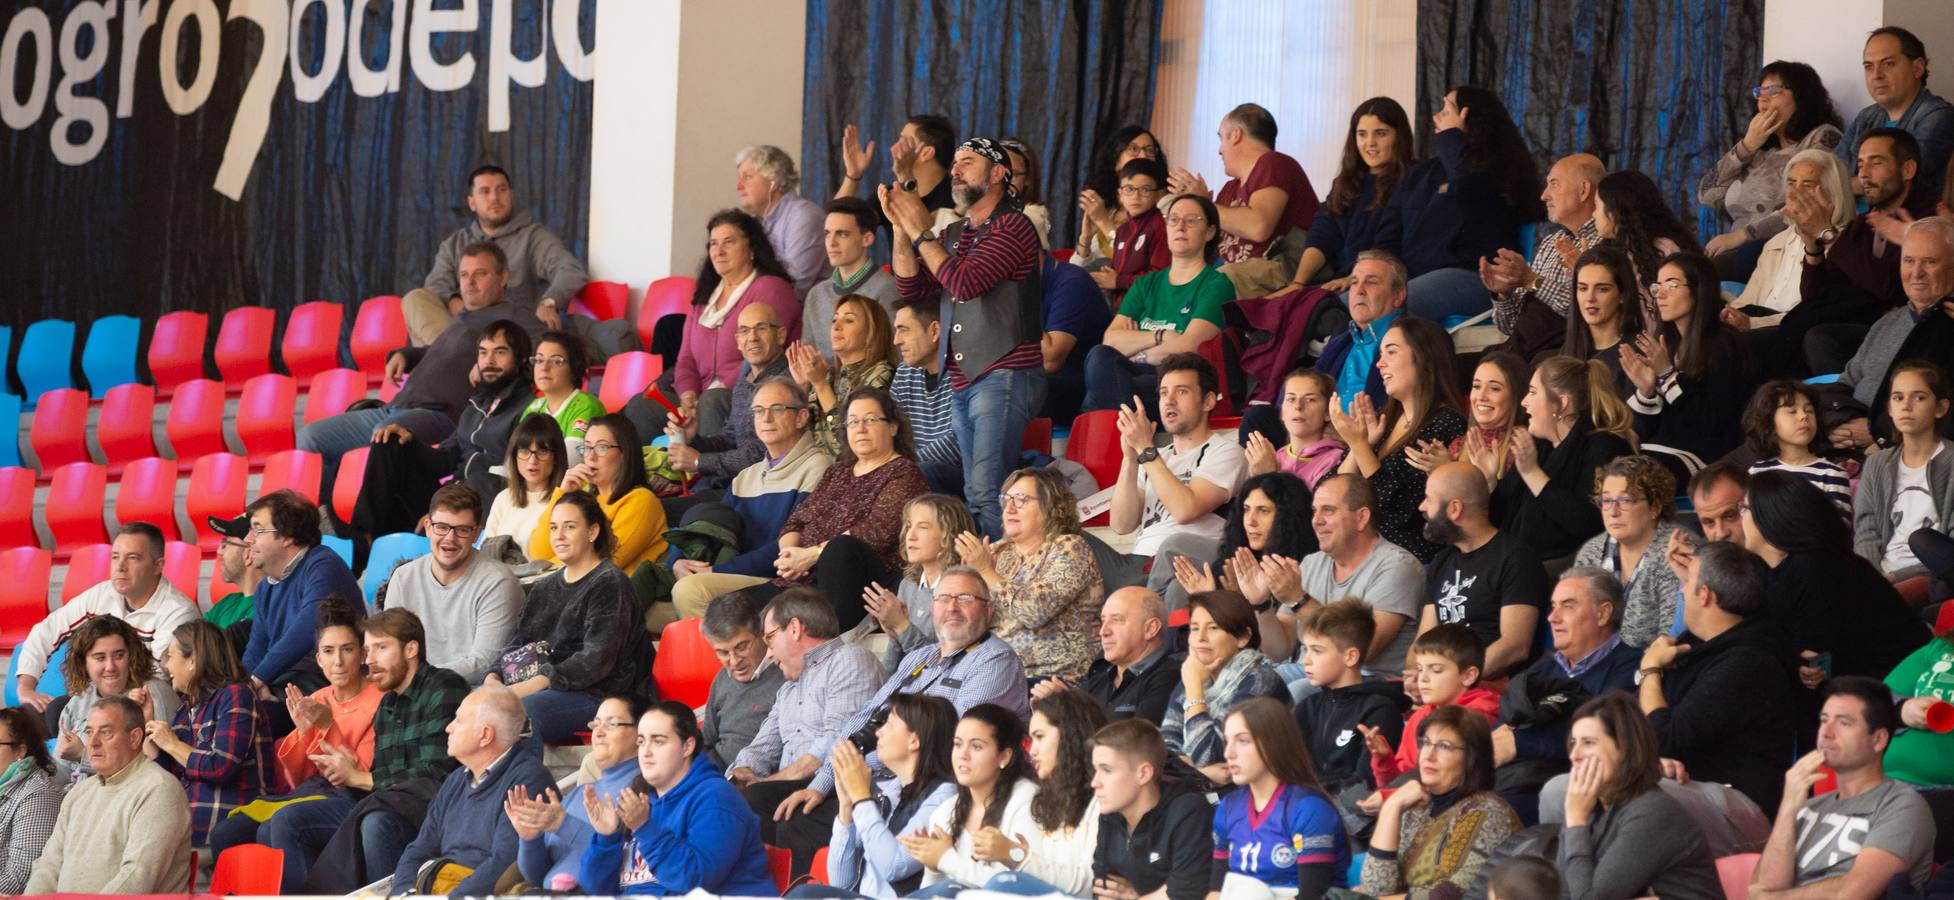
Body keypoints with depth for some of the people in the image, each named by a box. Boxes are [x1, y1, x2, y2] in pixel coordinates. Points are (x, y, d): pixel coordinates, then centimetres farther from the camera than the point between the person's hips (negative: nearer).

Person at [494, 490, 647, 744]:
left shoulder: (610, 583, -1)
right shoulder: (546, 587, 25)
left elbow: (597, 659, -12)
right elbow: (516, 642, 20)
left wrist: (531, 686, -19)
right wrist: (493, 678, -4)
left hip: (592, 693, -7)